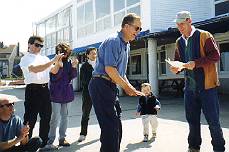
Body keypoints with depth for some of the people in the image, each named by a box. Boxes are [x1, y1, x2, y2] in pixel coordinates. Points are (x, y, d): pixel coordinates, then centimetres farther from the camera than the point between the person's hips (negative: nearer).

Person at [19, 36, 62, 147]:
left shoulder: (44, 58, 17)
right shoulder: (25, 59, -2)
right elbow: (34, 69, -21)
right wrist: (53, 61, -23)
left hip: (45, 89, 6)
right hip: (33, 89, -6)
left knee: (46, 117, 12)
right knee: (30, 118, -3)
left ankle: (44, 142, 26)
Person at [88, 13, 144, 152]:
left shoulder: (126, 45, 18)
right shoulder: (114, 41, -13)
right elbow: (109, 69, -21)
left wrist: (131, 87, 10)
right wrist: (126, 87, -13)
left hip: (111, 87, 10)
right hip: (101, 85, -10)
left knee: (116, 126, 14)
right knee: (110, 126, -11)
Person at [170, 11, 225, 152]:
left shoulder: (204, 36, -6)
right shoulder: (179, 42, 12)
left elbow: (215, 56, -13)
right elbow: (178, 61, 18)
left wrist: (196, 63, -23)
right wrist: (177, 68, -4)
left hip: (207, 85, -6)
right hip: (190, 86, 6)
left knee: (213, 119, 0)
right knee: (192, 119, 13)